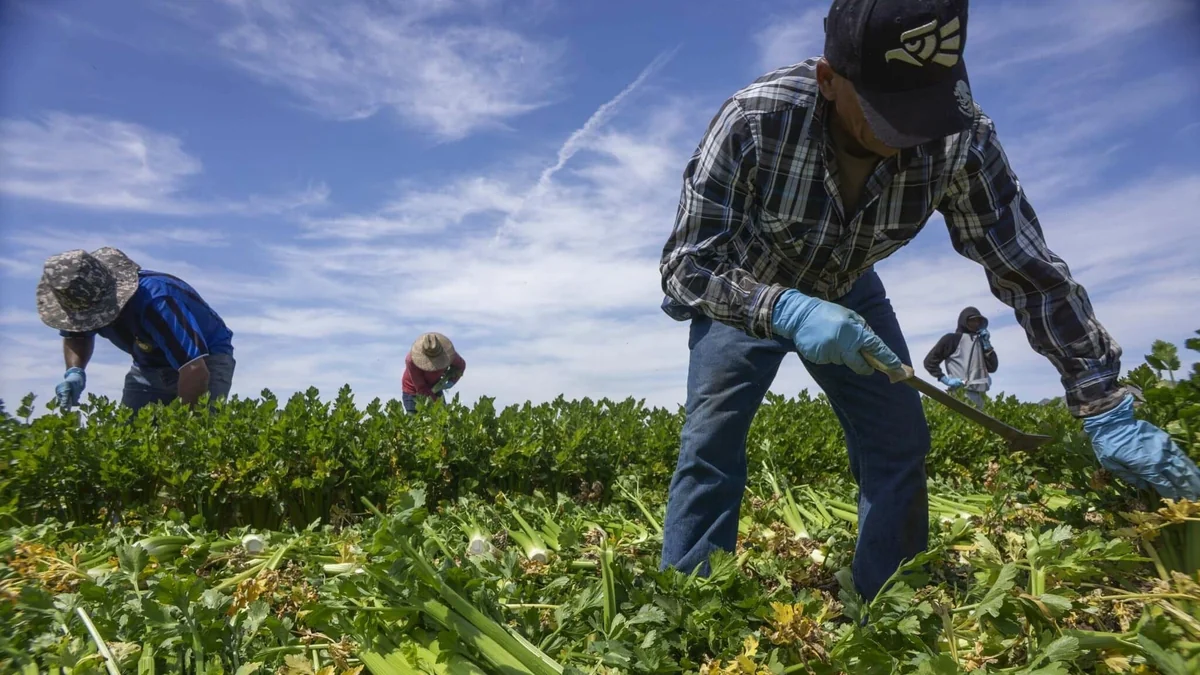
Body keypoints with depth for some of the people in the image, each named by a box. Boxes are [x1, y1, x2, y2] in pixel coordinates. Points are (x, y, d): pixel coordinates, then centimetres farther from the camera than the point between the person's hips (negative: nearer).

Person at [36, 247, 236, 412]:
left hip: (207, 358, -7)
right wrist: (74, 372, -12)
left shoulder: (154, 302, -37)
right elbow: (76, 335, 10)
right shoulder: (86, 297, -14)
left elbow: (195, 370, -41)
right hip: (150, 367, 7)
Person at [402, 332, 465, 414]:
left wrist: (451, 381, -18)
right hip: (413, 392, -3)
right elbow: (421, 388, -27)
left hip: (434, 388, 3)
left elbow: (461, 366, -2)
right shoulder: (412, 360, -33)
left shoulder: (446, 353, -23)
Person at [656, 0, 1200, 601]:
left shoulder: (960, 139, -27)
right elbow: (684, 265, -32)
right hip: (745, 290, -2)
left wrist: (1107, 409, -21)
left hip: (845, 292, 3)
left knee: (899, 442, -4)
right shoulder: (754, 121, -36)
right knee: (712, 435, -17)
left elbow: (1029, 268, -18)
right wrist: (786, 310, -49)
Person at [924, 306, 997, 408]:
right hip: (961, 394, -7)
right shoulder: (952, 339, 2)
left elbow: (992, 367, 13)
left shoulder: (980, 342, 21)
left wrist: (987, 344, 6)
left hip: (978, 395, 7)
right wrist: (945, 379, -11)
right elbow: (930, 361, -2)